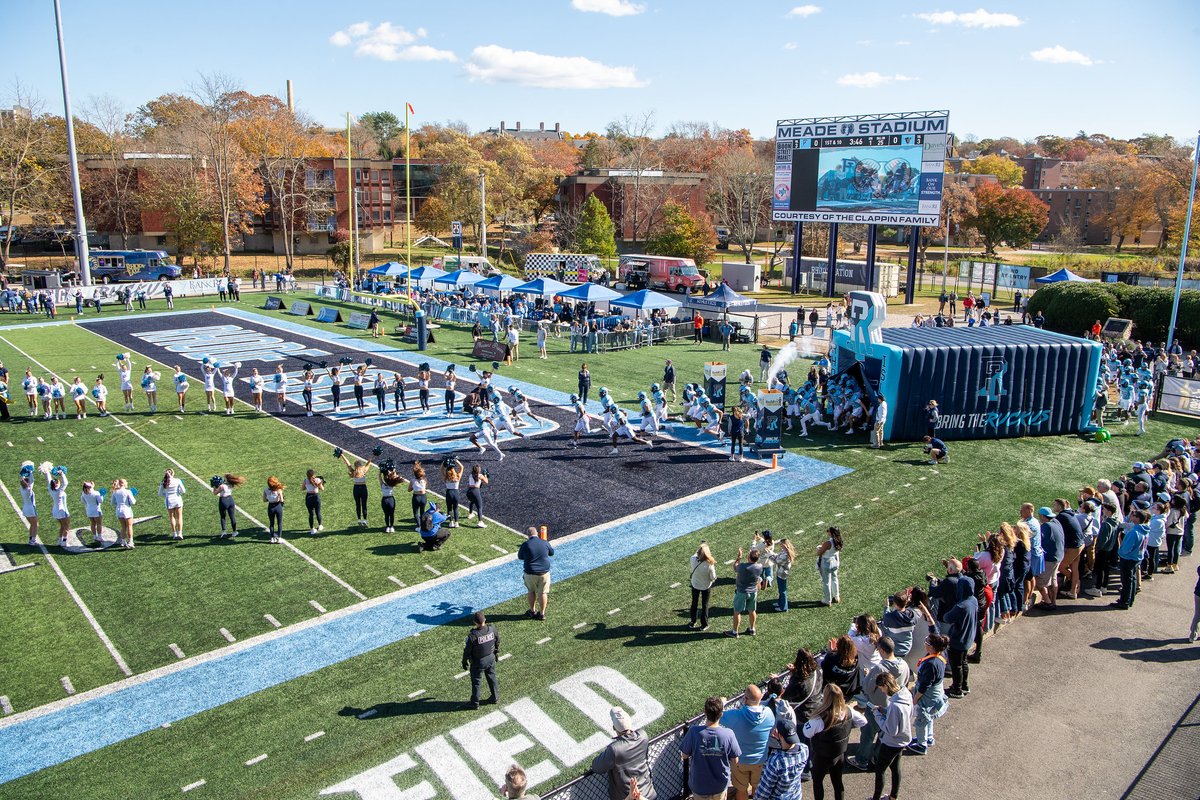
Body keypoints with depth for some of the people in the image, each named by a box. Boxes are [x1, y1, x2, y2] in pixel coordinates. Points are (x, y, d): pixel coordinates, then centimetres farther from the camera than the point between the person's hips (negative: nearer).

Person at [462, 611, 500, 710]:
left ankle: (475, 703, 31)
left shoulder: (472, 635, -31)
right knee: (492, 678, 24)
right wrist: (497, 651, 20)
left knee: (476, 682, 15)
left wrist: (465, 662, -1)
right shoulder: (492, 628, -17)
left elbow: (467, 650, -18)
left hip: (478, 662, -4)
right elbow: (497, 640, 2)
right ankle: (495, 697, 40)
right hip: (491, 658, 4)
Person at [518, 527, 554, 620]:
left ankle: (533, 611, 33)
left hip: (530, 573, -1)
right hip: (544, 572, 1)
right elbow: (552, 553, 10)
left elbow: (520, 557, 4)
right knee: (543, 593, 13)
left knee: (531, 592, 21)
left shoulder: (525, 545, -13)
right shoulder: (545, 543, -8)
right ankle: (542, 613, 22)